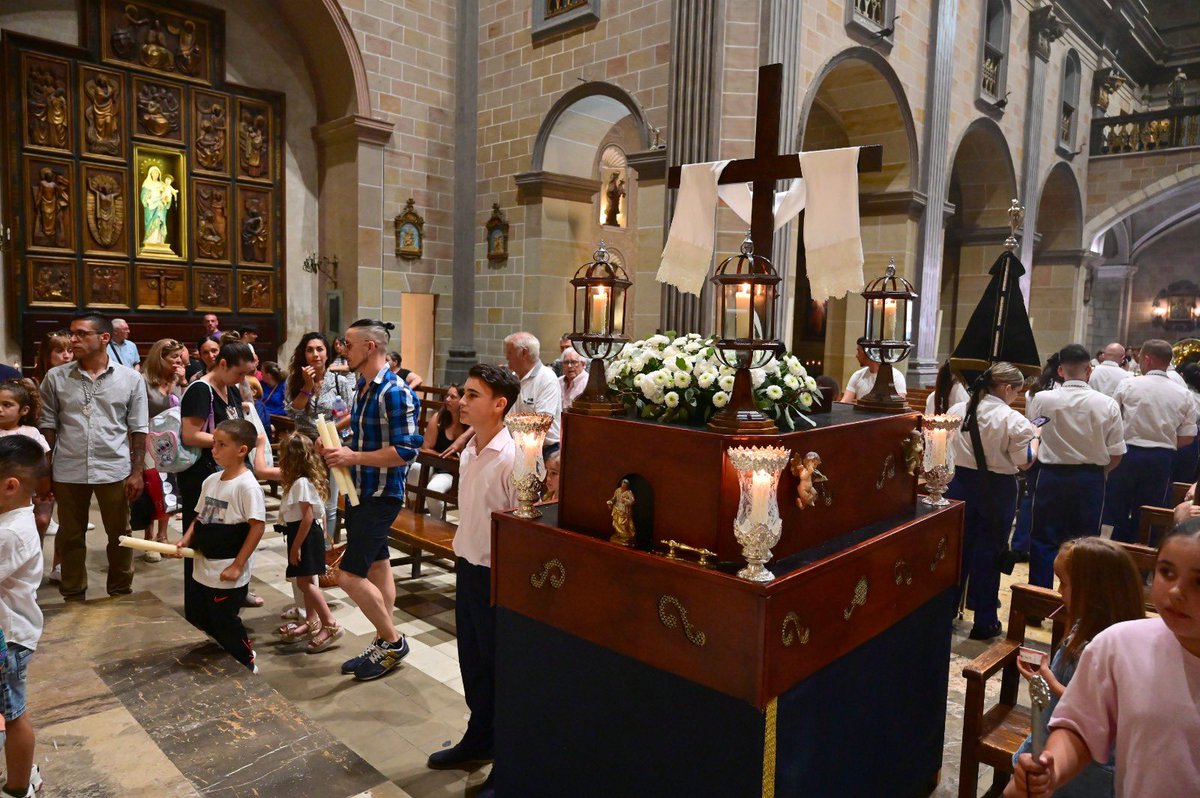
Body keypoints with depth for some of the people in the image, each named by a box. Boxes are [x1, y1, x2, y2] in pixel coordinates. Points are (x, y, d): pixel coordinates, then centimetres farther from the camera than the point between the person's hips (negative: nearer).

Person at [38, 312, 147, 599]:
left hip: (114, 470, -1)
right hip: (68, 471, 1)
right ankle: (73, 595, 29)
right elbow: (47, 426, 5)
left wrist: (137, 471, -4)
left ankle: (121, 592, 26)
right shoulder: (55, 377, 1)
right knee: (70, 536, 13)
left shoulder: (130, 378, -2)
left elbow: (138, 429, 0)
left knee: (120, 534, 10)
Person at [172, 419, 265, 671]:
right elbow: (200, 517, 15)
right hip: (204, 569, 8)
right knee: (200, 623, 19)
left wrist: (237, 566, -20)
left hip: (229, 574, -8)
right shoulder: (211, 480, 5)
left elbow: (258, 526, -20)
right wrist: (185, 540, -3)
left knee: (225, 624, 4)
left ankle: (246, 666, 23)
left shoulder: (246, 484, -19)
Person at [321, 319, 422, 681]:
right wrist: (338, 450, 1)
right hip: (359, 491, 9)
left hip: (381, 495, -9)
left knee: (350, 574, -7)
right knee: (377, 566, 16)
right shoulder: (363, 388, 10)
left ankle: (393, 641, 11)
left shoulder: (395, 392, -19)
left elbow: (405, 451, -23)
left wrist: (353, 457, -21)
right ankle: (384, 642, 27)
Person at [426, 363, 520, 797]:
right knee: (472, 659, 22)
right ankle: (479, 739, 44)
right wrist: (462, 556, 16)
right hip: (467, 566, 8)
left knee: (499, 667, 8)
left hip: (496, 574, -8)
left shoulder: (512, 459, -23)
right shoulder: (469, 452, 4)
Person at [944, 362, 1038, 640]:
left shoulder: (957, 410, -2)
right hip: (996, 490, -4)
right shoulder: (1013, 420, -16)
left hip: (961, 483, 4)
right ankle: (984, 622, 18)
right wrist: (1034, 436, 5)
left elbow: (946, 449, 7)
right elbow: (1024, 462, -10)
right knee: (988, 553, 7)